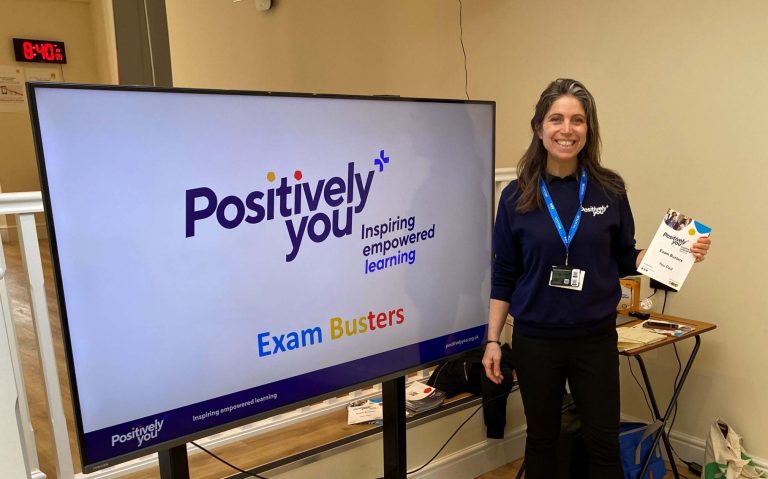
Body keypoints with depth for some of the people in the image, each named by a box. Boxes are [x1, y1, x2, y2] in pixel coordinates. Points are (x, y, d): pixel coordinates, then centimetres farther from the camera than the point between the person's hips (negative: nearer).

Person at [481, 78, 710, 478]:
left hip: (596, 338, 1)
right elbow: (503, 276, -1)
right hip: (535, 340, 0)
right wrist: (492, 340, -3)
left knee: (604, 442, 12)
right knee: (542, 438, 16)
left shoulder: (610, 190, -3)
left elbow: (623, 260, 7)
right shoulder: (517, 196, -6)